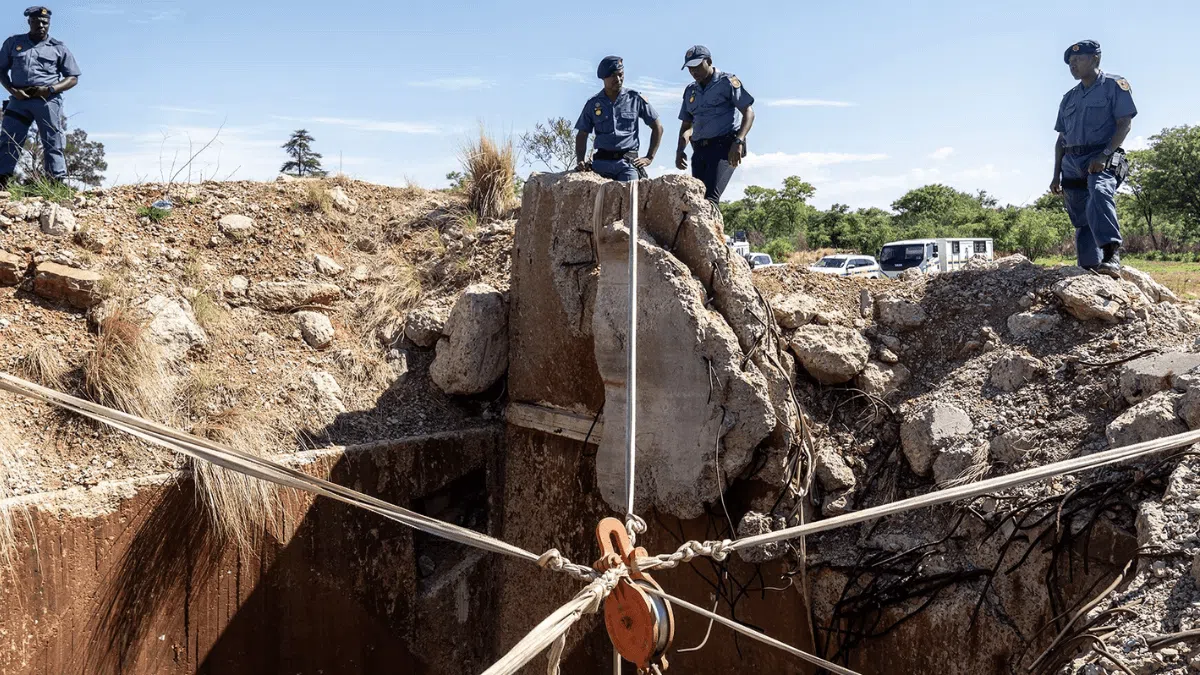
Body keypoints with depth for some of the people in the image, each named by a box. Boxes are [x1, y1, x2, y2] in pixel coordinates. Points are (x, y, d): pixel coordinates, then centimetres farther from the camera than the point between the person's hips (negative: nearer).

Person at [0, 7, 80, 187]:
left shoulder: (59, 48, 10)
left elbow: (73, 78, 7)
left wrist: (50, 89, -9)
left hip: (48, 100, -2)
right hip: (19, 99, 2)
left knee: (53, 145, -4)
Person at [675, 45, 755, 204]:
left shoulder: (727, 82, 1)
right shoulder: (690, 91, 18)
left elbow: (748, 112, -5)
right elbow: (686, 125, 23)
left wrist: (738, 141, -20)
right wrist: (680, 150, 5)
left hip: (724, 146, -6)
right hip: (699, 150, 6)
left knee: (710, 196, -22)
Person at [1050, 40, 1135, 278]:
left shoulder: (1114, 85, 4)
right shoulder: (1069, 98, 21)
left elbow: (1124, 124, -6)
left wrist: (1104, 155, -19)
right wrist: (1056, 175, 13)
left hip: (1102, 159, -6)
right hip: (1072, 164, 7)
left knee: (1100, 193, -35)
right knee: (1081, 220, 4)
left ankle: (1112, 256, -46)